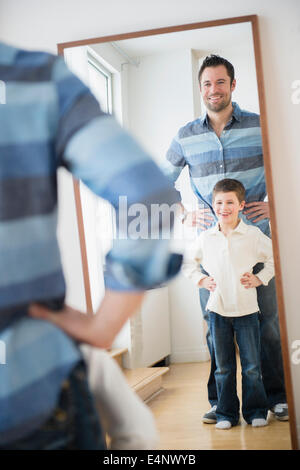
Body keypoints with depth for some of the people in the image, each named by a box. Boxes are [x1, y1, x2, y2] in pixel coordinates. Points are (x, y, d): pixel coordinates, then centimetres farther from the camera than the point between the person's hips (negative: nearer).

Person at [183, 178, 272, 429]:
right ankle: (226, 413, 20)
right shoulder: (205, 238, 3)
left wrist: (259, 278, -3)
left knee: (252, 366, 5)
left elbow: (275, 258, 7)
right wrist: (201, 280, 5)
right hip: (217, 309, 2)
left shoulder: (253, 234, -4)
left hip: (246, 309, -2)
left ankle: (255, 411, 21)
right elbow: (189, 263, 18)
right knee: (223, 366, 9)